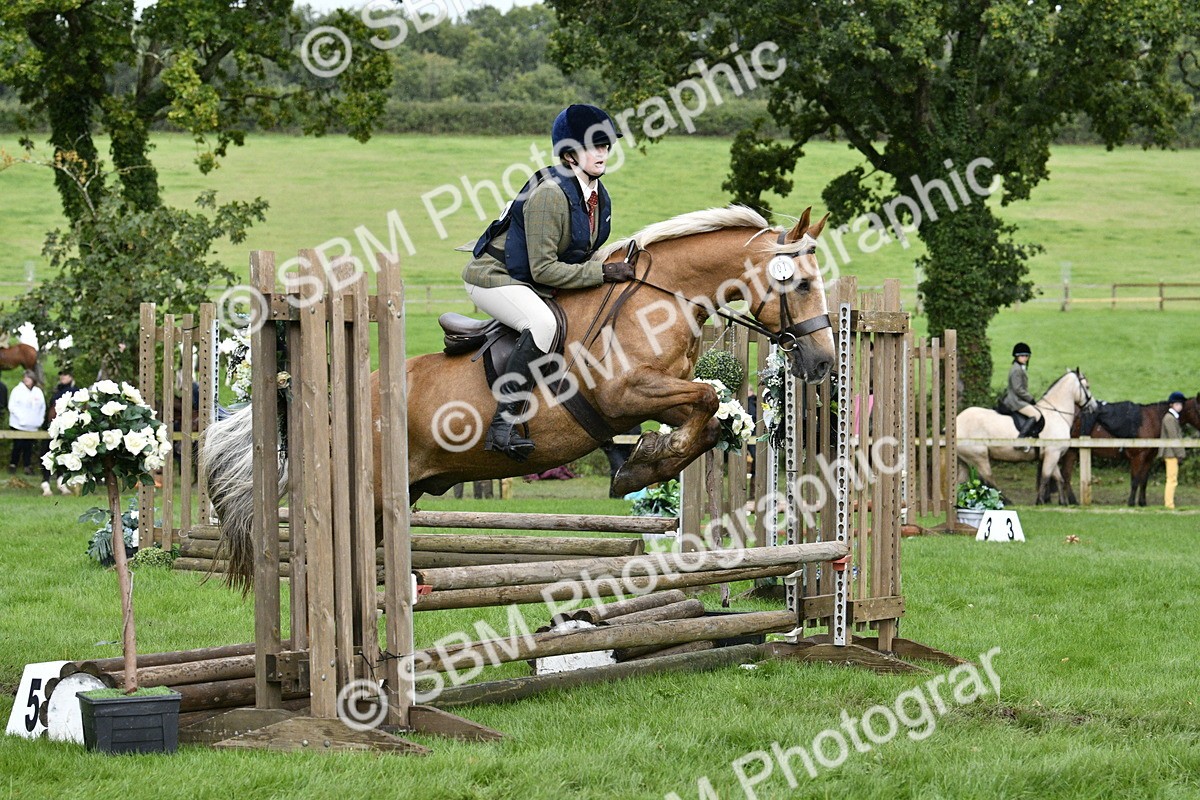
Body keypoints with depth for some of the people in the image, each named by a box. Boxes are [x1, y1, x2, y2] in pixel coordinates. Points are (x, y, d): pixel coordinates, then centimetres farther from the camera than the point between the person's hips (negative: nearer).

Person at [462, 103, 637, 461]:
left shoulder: (598, 196, 2)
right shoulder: (550, 194, -26)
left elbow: (585, 251, 15)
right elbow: (543, 269, -27)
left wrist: (609, 271, -5)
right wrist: (601, 273, -27)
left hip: (533, 285, 10)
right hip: (494, 277, -10)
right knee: (543, 323, -36)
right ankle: (503, 423, -38)